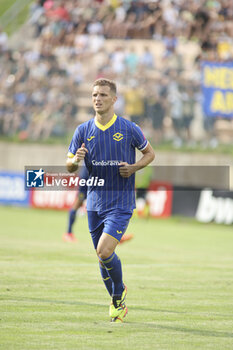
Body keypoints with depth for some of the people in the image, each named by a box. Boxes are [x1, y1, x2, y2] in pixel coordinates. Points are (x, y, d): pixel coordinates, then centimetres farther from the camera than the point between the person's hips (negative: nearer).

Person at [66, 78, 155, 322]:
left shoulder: (129, 129, -5)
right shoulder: (83, 130, 3)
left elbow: (150, 153, 9)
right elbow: (69, 166, 5)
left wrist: (134, 167, -10)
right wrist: (76, 160, -19)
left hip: (121, 202, -4)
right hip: (94, 202, 4)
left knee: (104, 252, -19)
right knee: (102, 256, 10)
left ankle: (119, 291, 8)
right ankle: (118, 303, 31)